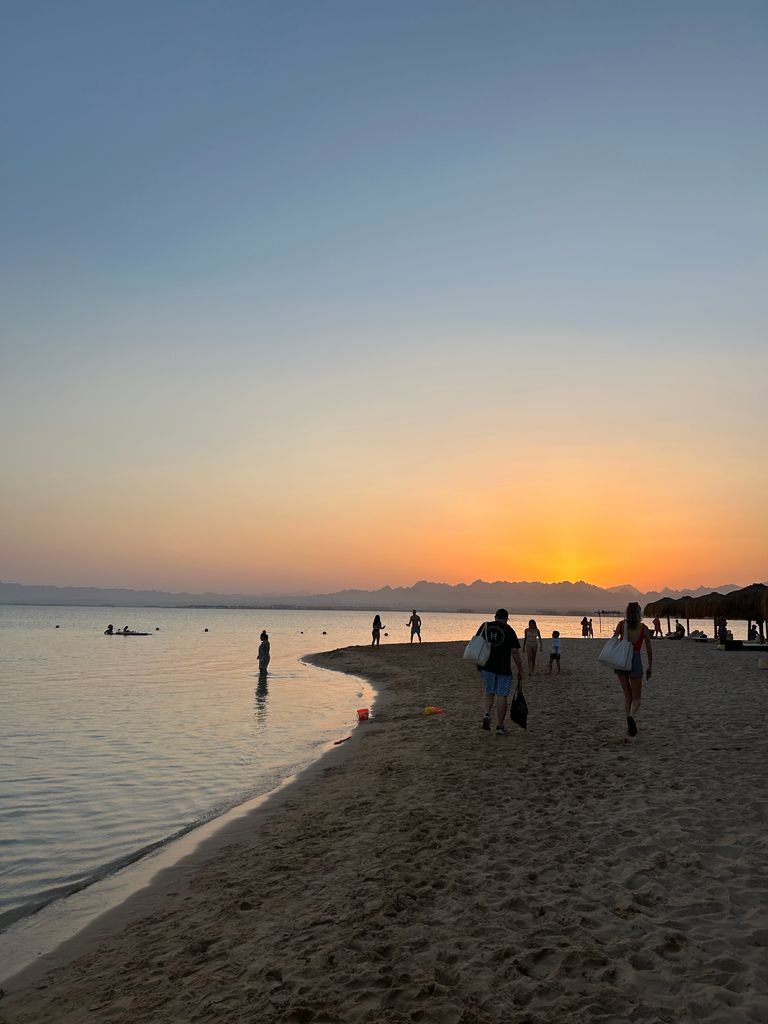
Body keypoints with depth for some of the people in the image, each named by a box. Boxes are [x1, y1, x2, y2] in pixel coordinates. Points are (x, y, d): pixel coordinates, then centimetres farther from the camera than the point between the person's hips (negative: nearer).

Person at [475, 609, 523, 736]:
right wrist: (520, 671, 2)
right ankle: (500, 726, 9)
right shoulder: (509, 630, -4)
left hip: (485, 666, 3)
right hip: (503, 668, -3)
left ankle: (487, 714, -2)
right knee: (502, 695, 5)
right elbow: (515, 653, -6)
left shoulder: (485, 626, 4)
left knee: (489, 692, 20)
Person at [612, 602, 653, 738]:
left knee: (627, 695, 18)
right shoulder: (643, 627, 1)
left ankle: (630, 726, 9)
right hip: (635, 660, -2)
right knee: (636, 698, 7)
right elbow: (649, 649, 2)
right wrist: (650, 667, 11)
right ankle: (631, 717, -23)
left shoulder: (622, 624, 4)